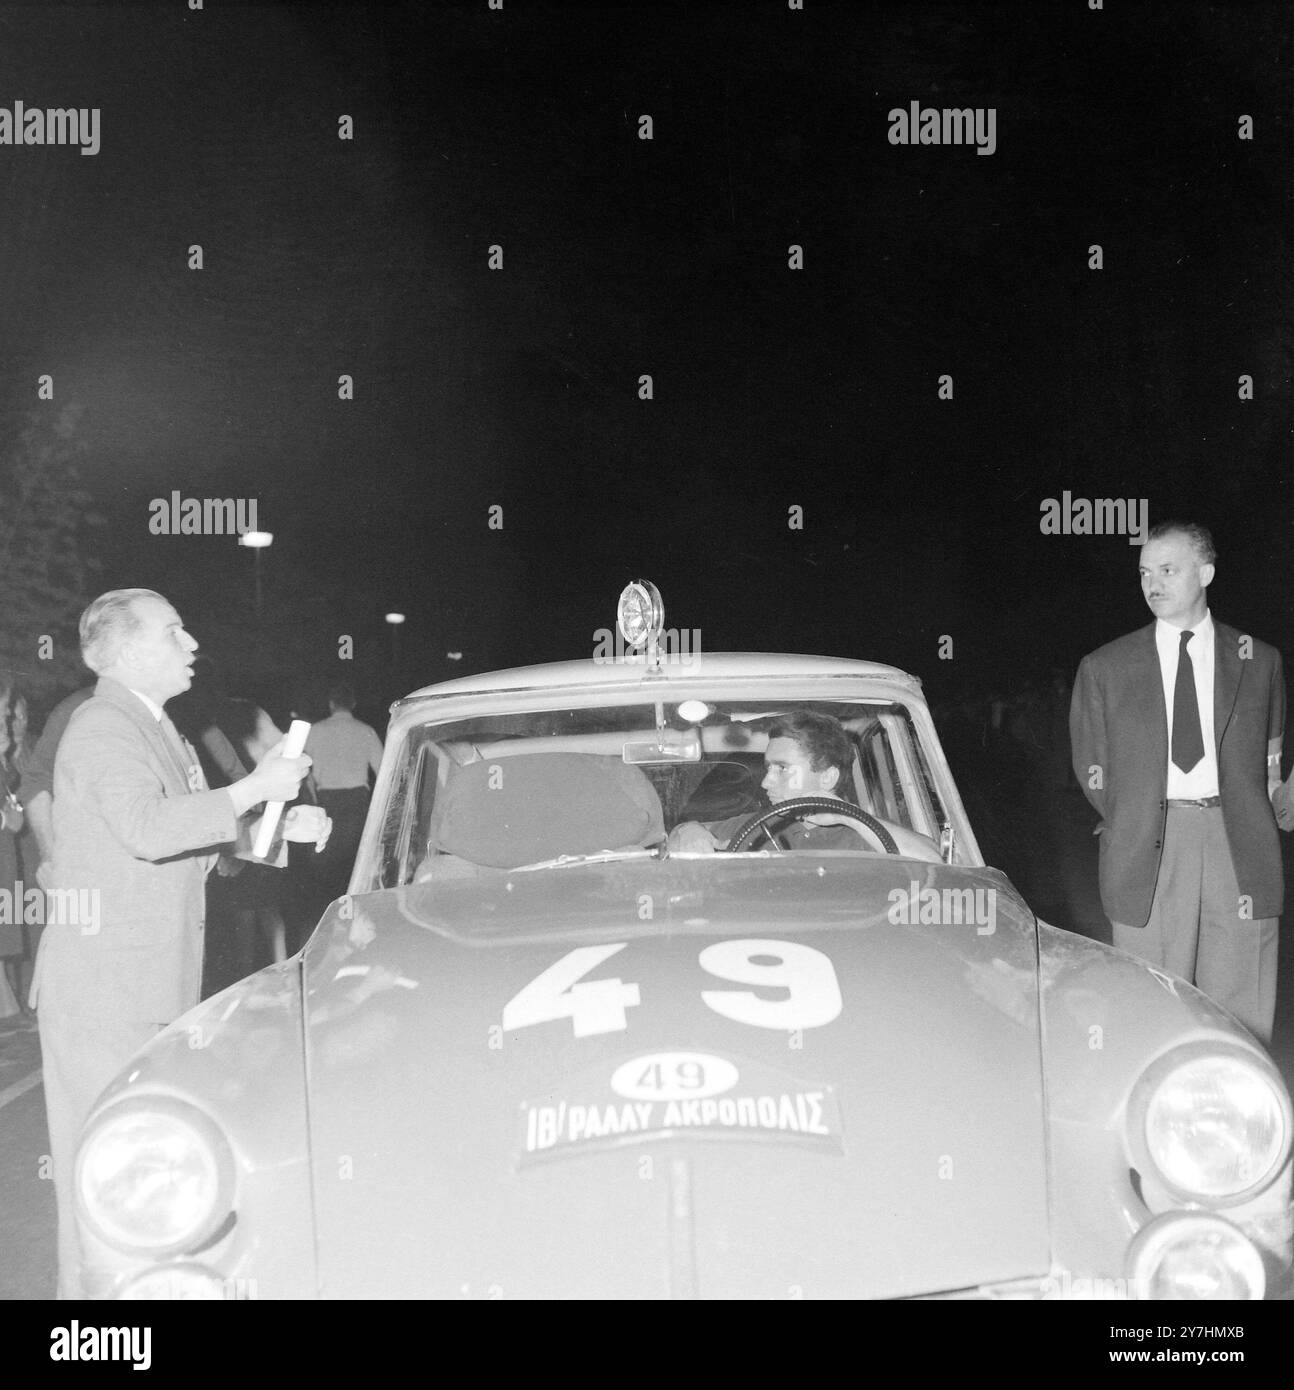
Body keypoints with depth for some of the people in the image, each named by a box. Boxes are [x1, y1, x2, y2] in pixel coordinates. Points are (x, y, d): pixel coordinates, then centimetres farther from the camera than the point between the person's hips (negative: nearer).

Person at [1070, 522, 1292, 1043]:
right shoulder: (1103, 669, 8)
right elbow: (1091, 766, 13)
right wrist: (1130, 825, 6)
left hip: (1237, 848, 1)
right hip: (1147, 856, 0)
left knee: (1240, 1017, -1)